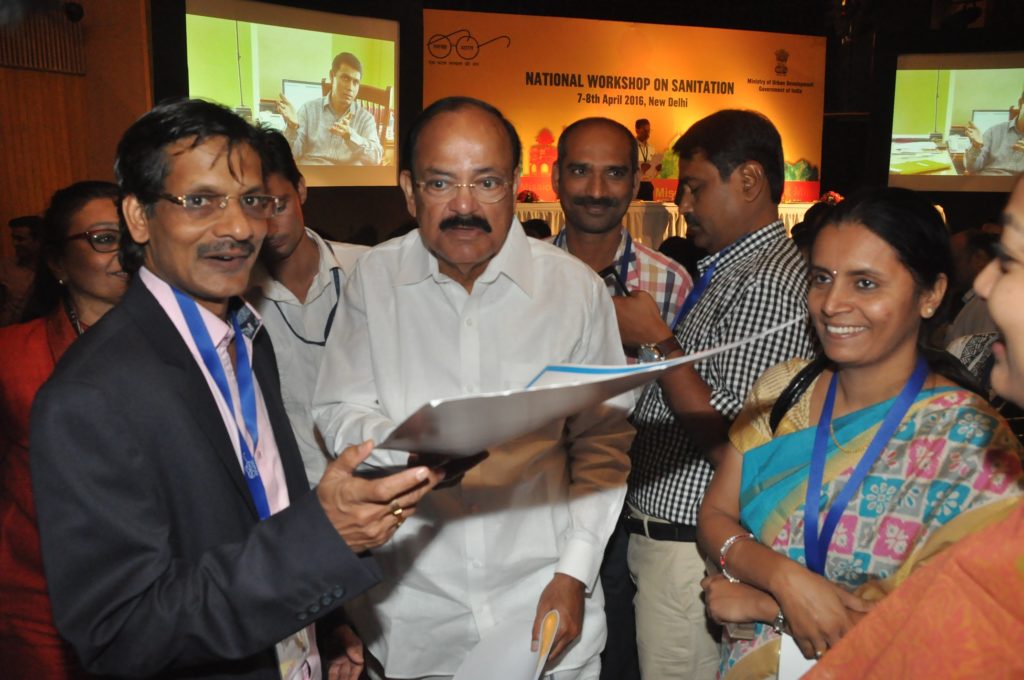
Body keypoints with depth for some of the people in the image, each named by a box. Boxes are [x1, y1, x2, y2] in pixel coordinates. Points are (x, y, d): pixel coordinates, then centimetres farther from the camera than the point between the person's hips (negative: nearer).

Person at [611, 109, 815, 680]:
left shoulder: (773, 281, -18)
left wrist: (657, 339, -16)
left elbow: (729, 441, -22)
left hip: (689, 546, -9)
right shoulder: (726, 270, 13)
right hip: (658, 531, 9)